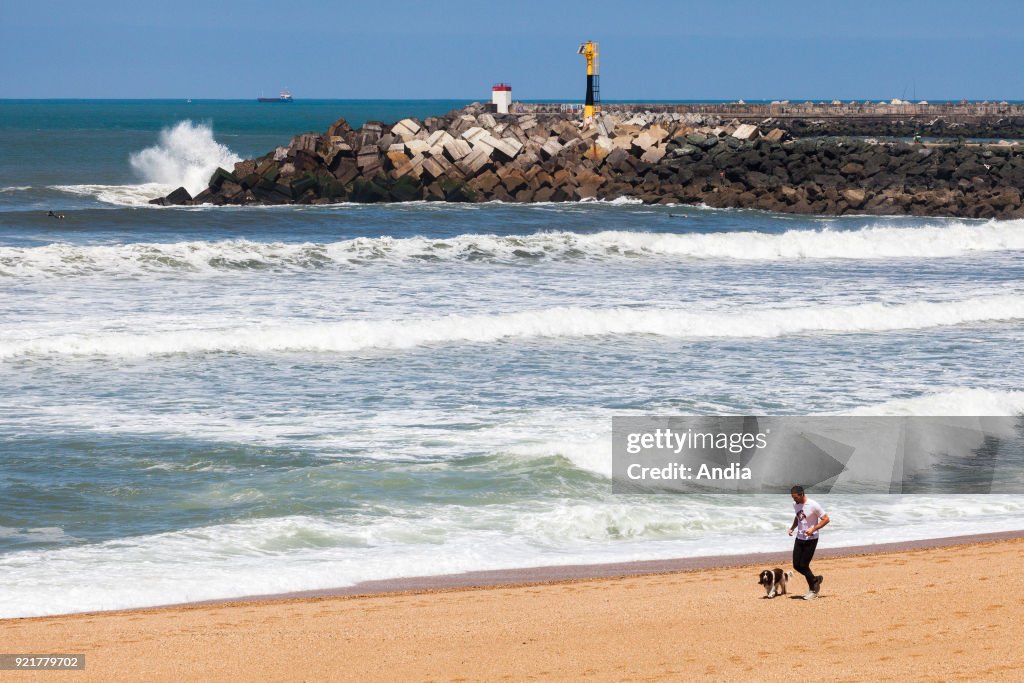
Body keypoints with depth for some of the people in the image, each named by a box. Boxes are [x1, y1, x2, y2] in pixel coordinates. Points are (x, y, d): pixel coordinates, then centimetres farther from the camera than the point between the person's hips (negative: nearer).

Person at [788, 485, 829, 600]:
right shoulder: (796, 504, 3)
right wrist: (792, 528, 7)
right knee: (796, 565, 5)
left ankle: (813, 590, 11)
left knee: (803, 565, -7)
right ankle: (815, 580, 25)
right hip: (799, 538, 7)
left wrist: (813, 529, -24)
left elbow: (826, 519, -15)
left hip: (811, 540, -7)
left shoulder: (813, 505, -19)